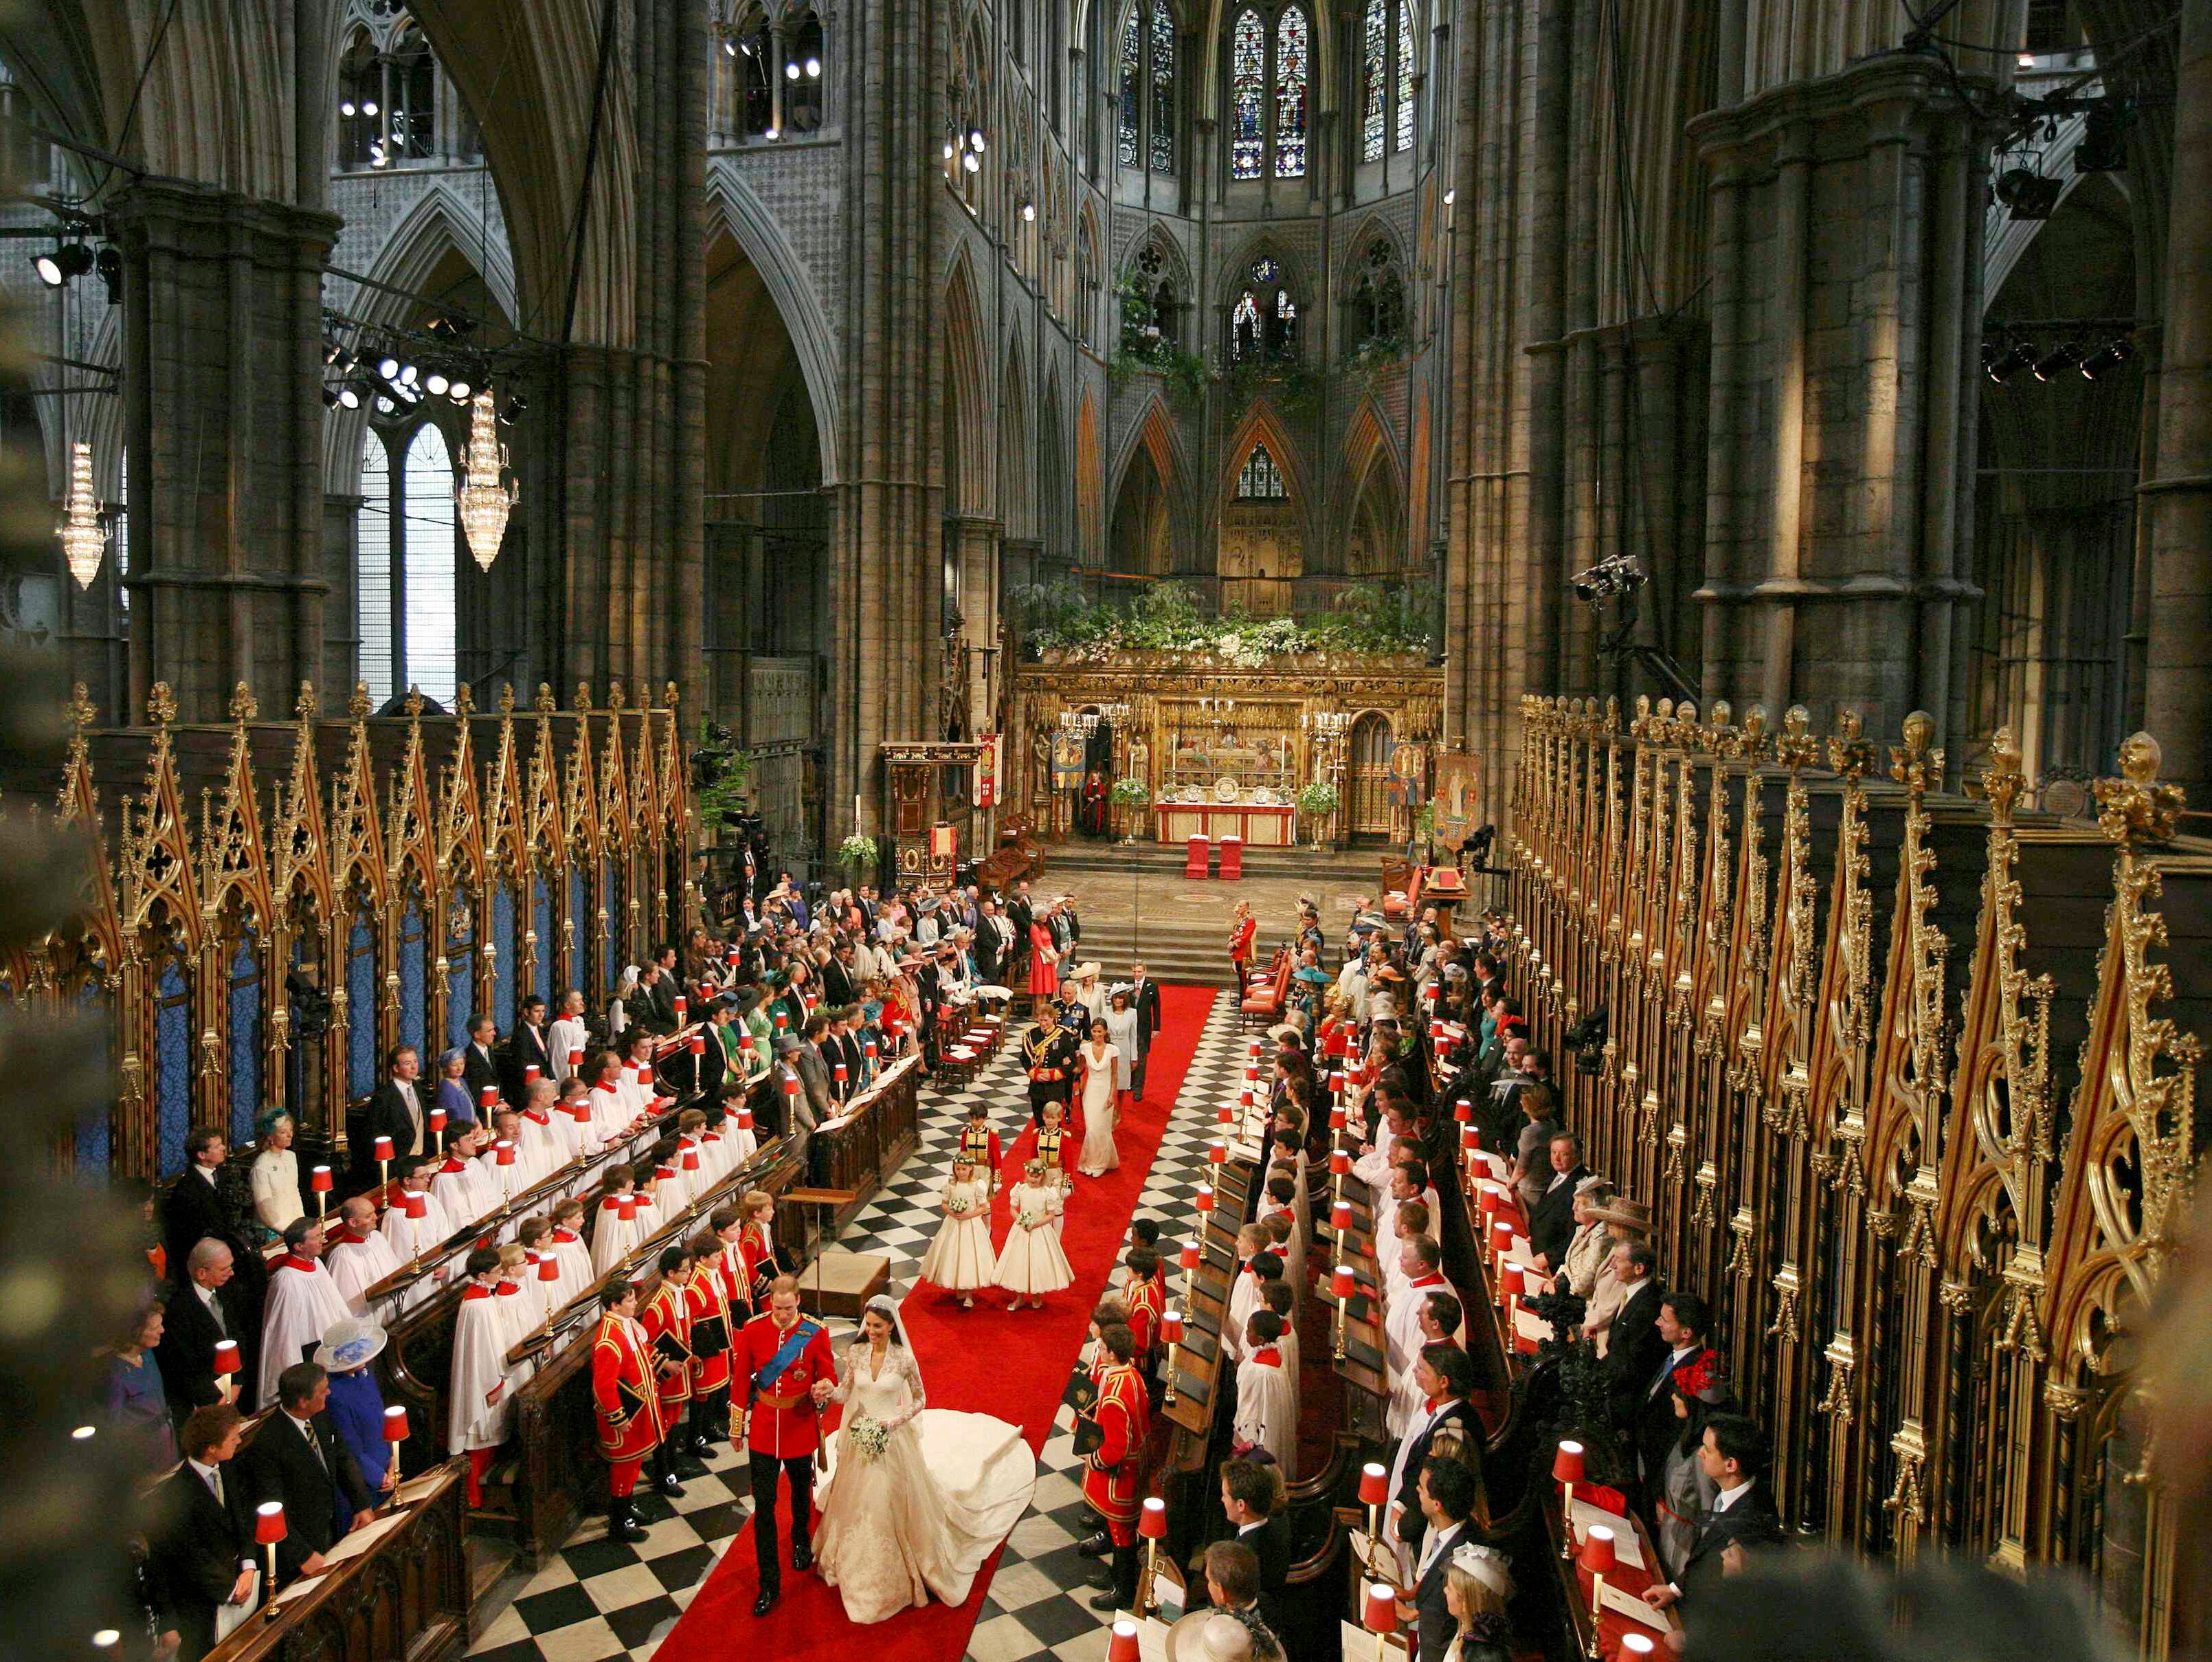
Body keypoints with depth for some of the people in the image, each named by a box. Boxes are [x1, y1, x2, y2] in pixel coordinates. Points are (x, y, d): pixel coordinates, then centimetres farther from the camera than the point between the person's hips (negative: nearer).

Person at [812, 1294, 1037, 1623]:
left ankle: (896, 1572, 28)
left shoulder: (904, 1358, -16)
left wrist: (893, 1423, -17)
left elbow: (920, 1400, -5)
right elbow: (845, 1393, 0)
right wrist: (830, 1390, -22)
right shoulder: (855, 1353, -8)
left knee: (892, 1504, 7)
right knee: (857, 1504, 16)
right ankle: (857, 1564, 39)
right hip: (859, 1439, 3)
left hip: (891, 1440, -3)